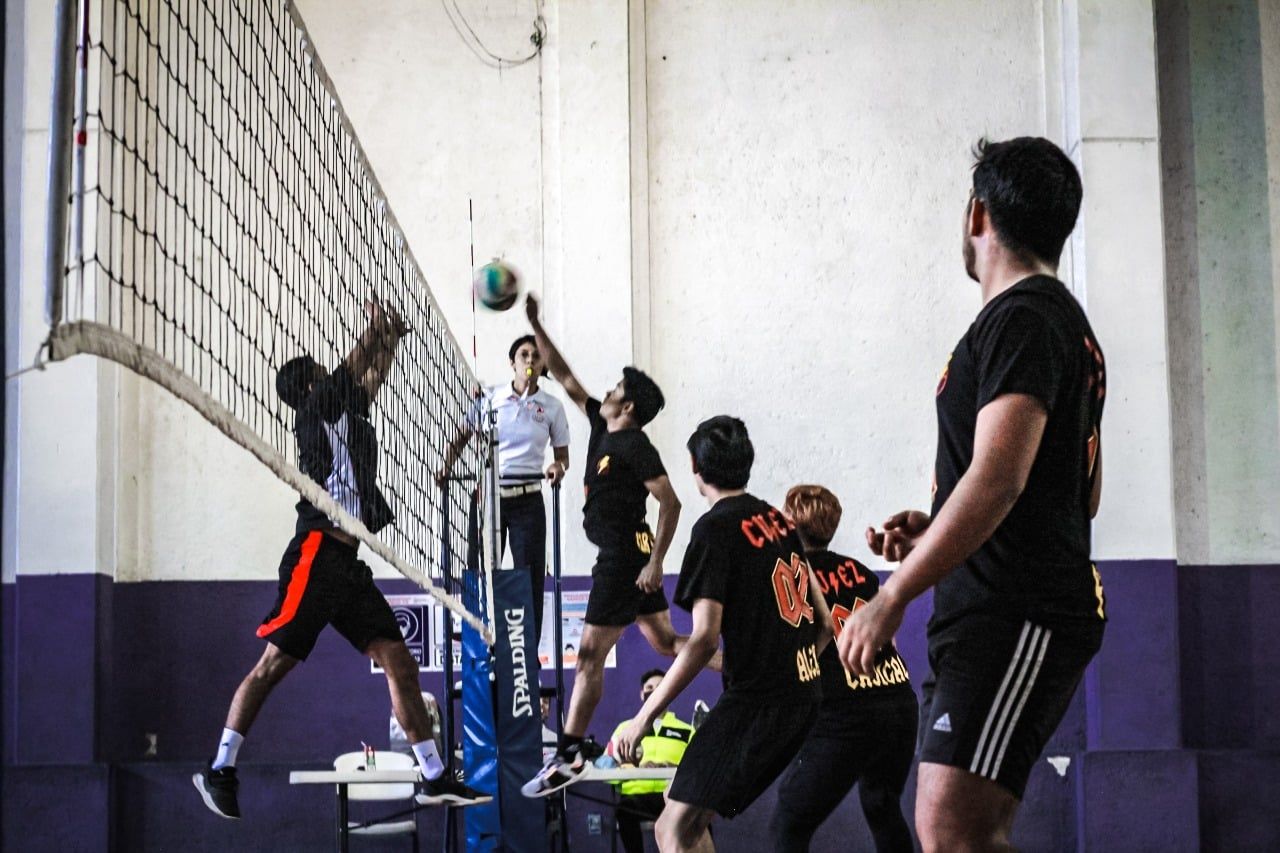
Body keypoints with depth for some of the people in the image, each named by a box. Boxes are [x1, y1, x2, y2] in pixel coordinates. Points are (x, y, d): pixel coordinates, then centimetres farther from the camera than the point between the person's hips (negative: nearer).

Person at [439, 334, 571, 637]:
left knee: (530, 576, -4)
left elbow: (562, 454, 10)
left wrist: (558, 467, -12)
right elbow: (461, 439, 9)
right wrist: (447, 467, -7)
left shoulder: (551, 407, 5)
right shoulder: (490, 398, 4)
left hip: (527, 500, 0)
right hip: (487, 496, 0)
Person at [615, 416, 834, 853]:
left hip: (755, 700, -9)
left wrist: (645, 716, -14)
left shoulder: (715, 529, -8)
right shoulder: (779, 521, 15)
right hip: (802, 695, 9)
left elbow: (704, 637, -17)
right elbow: (824, 624, 19)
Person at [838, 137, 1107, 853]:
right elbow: (1082, 494, 28)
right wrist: (934, 531, 19)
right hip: (1003, 615, 11)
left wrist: (892, 597, -20)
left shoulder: (1022, 319, -11)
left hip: (1016, 617, -11)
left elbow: (997, 478, -22)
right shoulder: (1068, 323, 23)